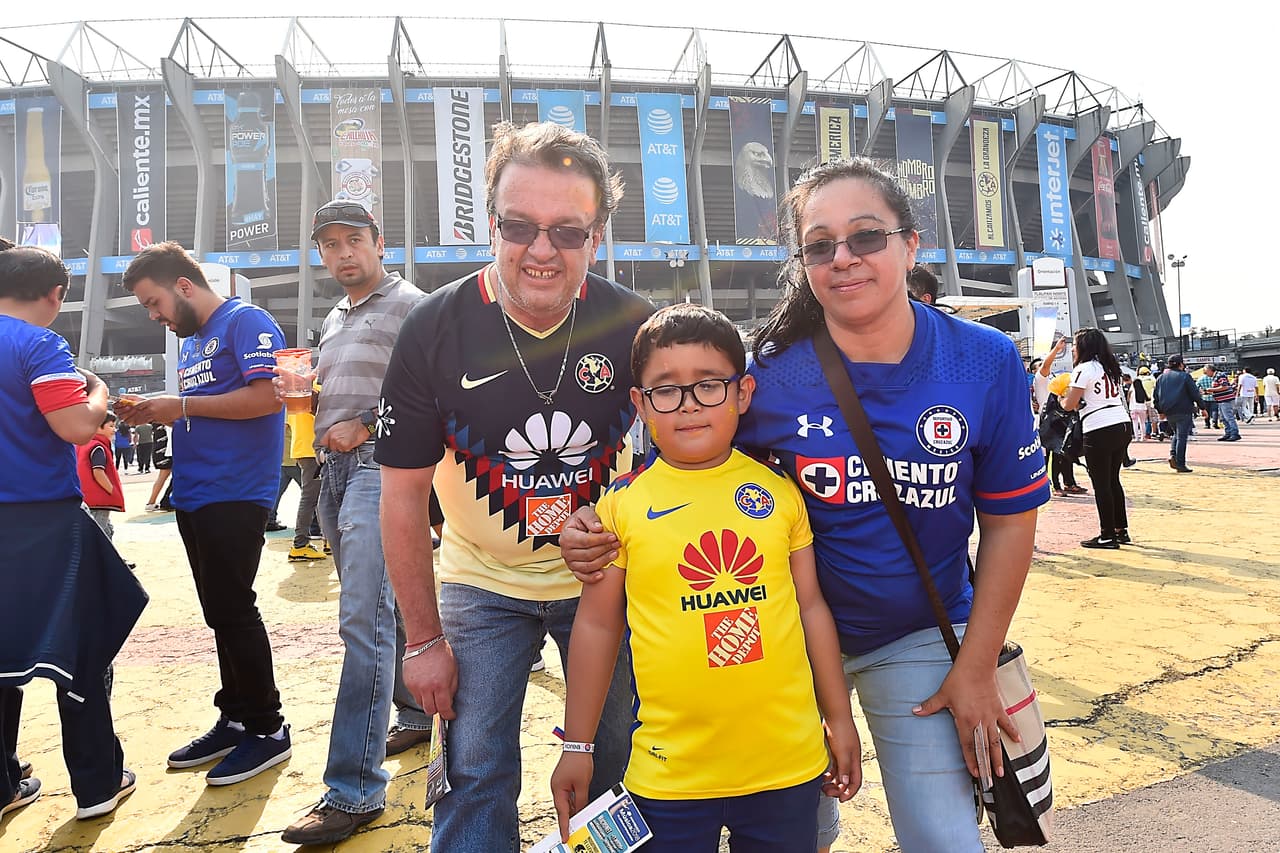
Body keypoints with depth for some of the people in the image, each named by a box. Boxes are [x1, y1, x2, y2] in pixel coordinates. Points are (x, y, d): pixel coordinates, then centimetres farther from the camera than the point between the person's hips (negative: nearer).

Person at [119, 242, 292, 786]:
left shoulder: (245, 322, -7)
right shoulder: (191, 340, 20)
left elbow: (266, 396, -20)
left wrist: (181, 405, -14)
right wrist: (155, 413, 6)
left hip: (234, 494, -9)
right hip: (195, 496, 9)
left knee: (233, 610, -5)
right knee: (222, 613, 14)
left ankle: (266, 730, 8)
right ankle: (235, 719, 25)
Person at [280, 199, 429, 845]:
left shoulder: (407, 304, -4)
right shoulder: (333, 320, 22)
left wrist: (364, 425, -16)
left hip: (379, 465, -9)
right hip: (335, 471, 9)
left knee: (363, 619, -13)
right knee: (383, 607, 15)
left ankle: (354, 789, -10)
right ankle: (422, 712, 32)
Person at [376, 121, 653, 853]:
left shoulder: (634, 324, -15)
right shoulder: (435, 330, -16)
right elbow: (404, 495, -9)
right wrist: (424, 640, -6)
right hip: (483, 586, -1)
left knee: (618, 766, 14)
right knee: (475, 777, 2)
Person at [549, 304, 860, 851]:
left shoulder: (779, 491, -1)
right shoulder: (622, 503, -6)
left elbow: (810, 606, 8)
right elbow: (597, 623, 1)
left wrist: (839, 719, 12)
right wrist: (577, 747, 5)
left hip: (786, 762, 2)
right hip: (669, 772, -1)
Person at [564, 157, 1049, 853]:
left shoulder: (986, 363, -12)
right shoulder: (771, 375, -16)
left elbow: (1008, 521, -4)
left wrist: (976, 667, -3)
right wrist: (600, 536, -22)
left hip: (917, 638, 1)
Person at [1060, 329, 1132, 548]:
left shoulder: (1083, 369, -8)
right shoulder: (1112, 368, 15)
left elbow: (1069, 405, -9)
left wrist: (1062, 399, 11)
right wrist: (1080, 401, 21)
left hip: (1099, 432, -8)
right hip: (1122, 427, 8)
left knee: (1101, 484, 0)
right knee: (1113, 480, 16)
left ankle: (1107, 536, 5)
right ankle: (1121, 530, 22)